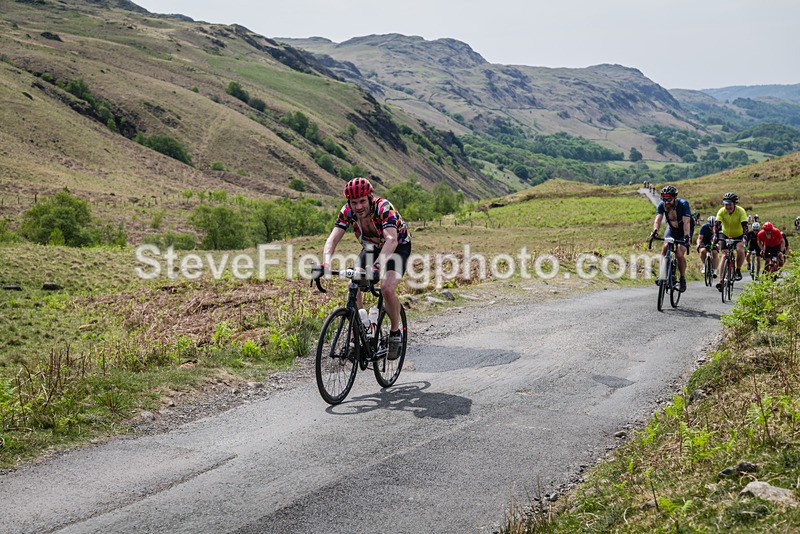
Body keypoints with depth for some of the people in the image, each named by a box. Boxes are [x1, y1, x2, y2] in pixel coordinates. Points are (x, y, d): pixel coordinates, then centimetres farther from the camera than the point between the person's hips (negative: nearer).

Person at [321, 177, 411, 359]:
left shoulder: (384, 208, -35)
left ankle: (396, 333, -4)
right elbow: (333, 239, -29)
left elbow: (391, 240, -48)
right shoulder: (347, 211, -22)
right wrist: (326, 263, -48)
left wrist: (377, 265, -63)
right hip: (371, 247, 5)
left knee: (387, 288, -26)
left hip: (398, 246, -5)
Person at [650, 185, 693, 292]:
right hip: (672, 228, 4)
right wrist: (655, 230, -52)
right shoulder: (662, 205, -21)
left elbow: (686, 222, -39)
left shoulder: (683, 204, -31)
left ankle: (683, 278, 0)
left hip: (685, 229, -4)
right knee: (665, 247, -22)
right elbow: (658, 219, -32)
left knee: (679, 253, -19)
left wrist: (687, 236, -53)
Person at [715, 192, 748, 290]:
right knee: (723, 255, -10)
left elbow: (744, 225, -31)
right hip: (725, 235, 2)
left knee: (740, 250, -29)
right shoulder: (721, 211, -19)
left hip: (738, 235, -2)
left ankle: (738, 270, -4)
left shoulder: (741, 211, -23)